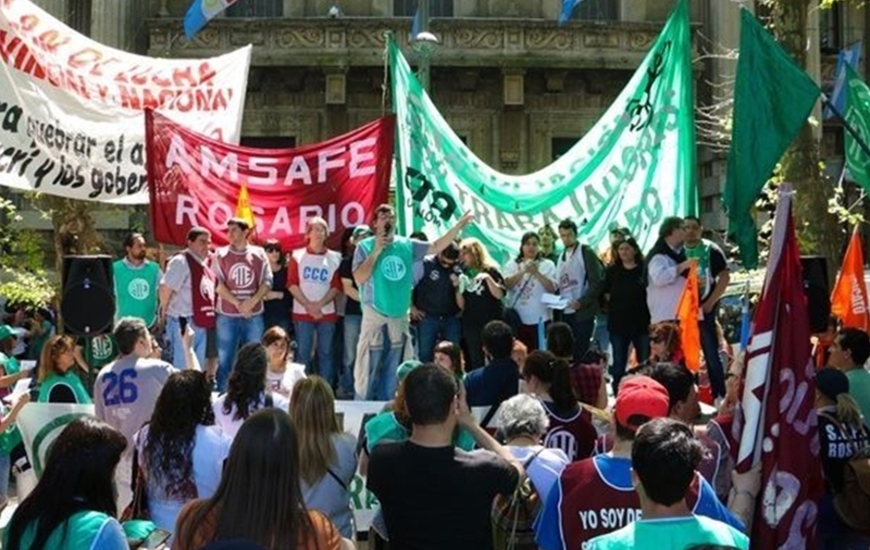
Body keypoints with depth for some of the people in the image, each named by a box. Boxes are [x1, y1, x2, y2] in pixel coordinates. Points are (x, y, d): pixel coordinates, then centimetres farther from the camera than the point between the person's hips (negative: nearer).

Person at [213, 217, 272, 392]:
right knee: (225, 360, 3)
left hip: (254, 315, 1)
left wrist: (252, 301, -15)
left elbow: (267, 282, 0)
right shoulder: (221, 254, 3)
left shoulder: (259, 254, 5)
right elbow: (218, 284, -4)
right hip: (227, 316, -1)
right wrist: (238, 303, -14)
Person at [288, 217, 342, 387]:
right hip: (302, 312, -1)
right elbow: (292, 284, -1)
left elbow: (337, 286, 2)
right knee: (303, 353, 0)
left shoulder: (334, 257, 6)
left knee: (325, 353, 3)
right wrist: (309, 306, -9)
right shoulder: (297, 255, 4)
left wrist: (320, 304, -11)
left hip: (327, 312, 1)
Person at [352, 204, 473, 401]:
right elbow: (359, 278, -16)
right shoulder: (365, 246, -5)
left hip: (400, 317, 4)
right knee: (369, 367, -1)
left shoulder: (407, 245, 5)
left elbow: (437, 247, 5)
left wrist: (459, 226, -2)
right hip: (375, 315, -4)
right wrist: (376, 251, -17)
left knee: (392, 369, 14)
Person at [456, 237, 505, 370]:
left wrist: (488, 278, -22)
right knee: (475, 363, 5)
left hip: (491, 323, -3)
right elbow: (461, 305, 6)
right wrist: (458, 288, -10)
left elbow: (499, 295, -11)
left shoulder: (490, 270, -2)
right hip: (470, 325, 3)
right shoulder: (463, 274, 7)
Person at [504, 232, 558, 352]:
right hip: (517, 319, 1)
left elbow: (552, 288, -6)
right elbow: (507, 285, -8)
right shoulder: (512, 265, 7)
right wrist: (523, 271, -20)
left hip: (540, 319, -1)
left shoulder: (548, 265, 5)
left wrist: (536, 273, -17)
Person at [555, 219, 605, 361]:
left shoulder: (586, 253, -3)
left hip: (582, 312, -6)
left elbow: (597, 282, -10)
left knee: (580, 354, -4)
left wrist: (581, 302, -20)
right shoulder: (561, 256, 17)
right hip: (564, 313, 6)